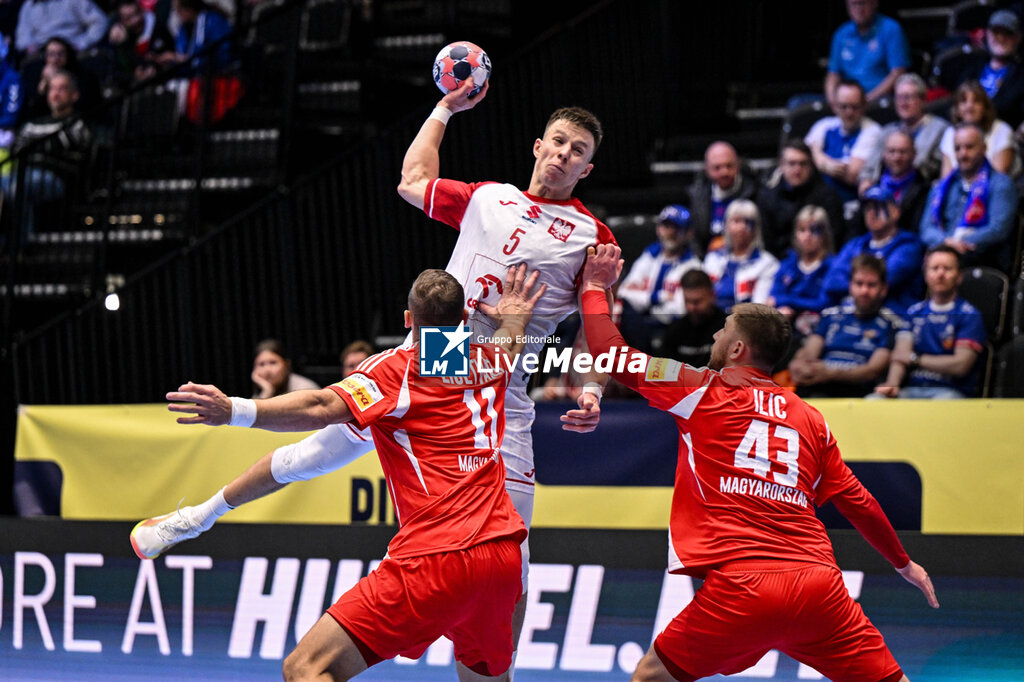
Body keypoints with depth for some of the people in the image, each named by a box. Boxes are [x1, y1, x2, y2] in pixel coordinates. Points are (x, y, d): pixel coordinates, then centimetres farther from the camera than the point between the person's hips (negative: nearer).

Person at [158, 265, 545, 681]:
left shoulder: (394, 370, -1)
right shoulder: (487, 363, 17)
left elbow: (322, 407, -19)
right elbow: (511, 345, 43)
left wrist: (234, 410, -28)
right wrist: (513, 317, 64)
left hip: (434, 559, -7)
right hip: (502, 556, 7)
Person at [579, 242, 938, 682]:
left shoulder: (705, 392, 8)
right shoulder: (811, 419, 19)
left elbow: (611, 355, 12)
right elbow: (857, 502, 23)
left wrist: (594, 287, 27)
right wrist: (904, 563, 37)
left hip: (740, 588, -3)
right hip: (820, 586, 3)